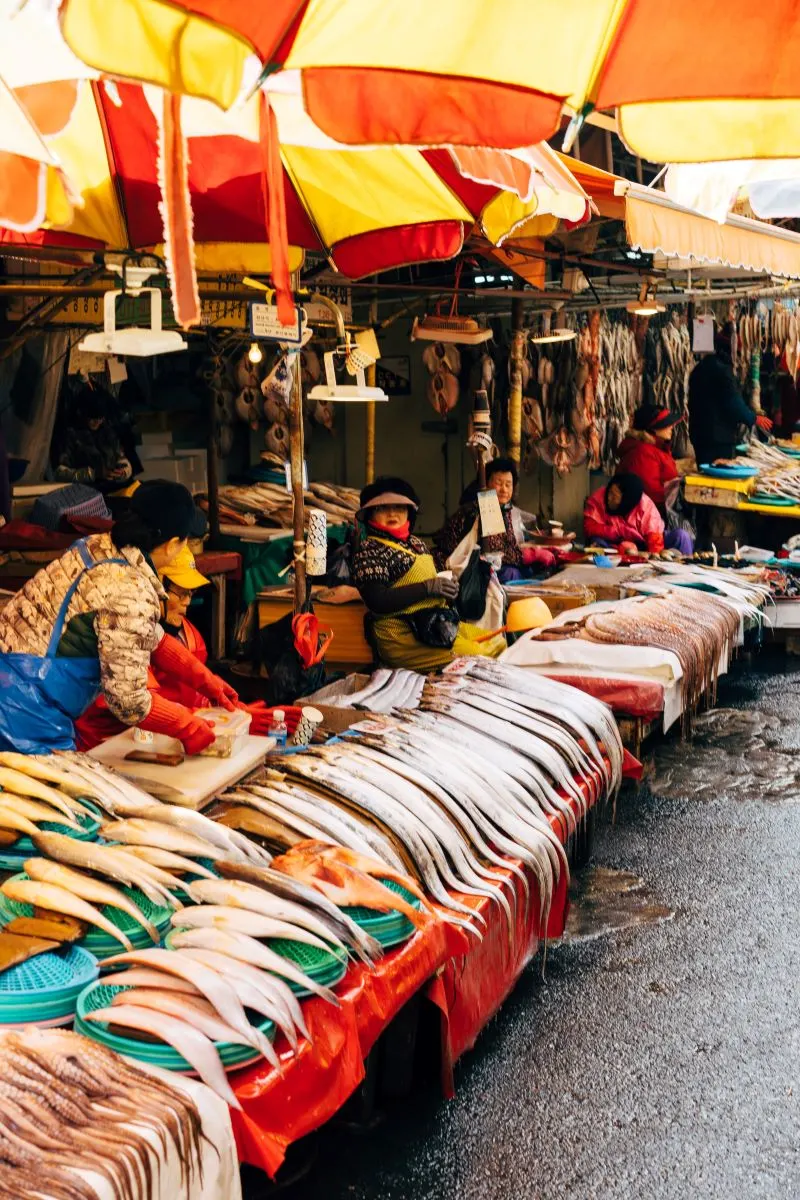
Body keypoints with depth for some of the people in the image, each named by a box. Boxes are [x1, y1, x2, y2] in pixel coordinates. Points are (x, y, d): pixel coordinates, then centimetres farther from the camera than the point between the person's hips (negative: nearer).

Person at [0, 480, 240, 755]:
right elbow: (129, 701, -18)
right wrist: (188, 727, -3)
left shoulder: (99, 546, 5)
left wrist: (204, 678, 19)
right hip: (24, 719, -9)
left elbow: (150, 636, 18)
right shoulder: (131, 595, -22)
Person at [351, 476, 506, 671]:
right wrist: (428, 587, -17)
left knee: (498, 642, 4)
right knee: (478, 655, -18)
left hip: (437, 623, 9)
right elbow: (377, 601, -19)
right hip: (403, 634, -9)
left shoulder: (417, 544, 18)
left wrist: (448, 586, 3)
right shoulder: (369, 549, -7)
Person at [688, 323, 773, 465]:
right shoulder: (721, 369, -17)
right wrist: (754, 418, -1)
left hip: (700, 433, 9)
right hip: (719, 438, -9)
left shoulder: (702, 366, 13)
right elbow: (734, 403, -16)